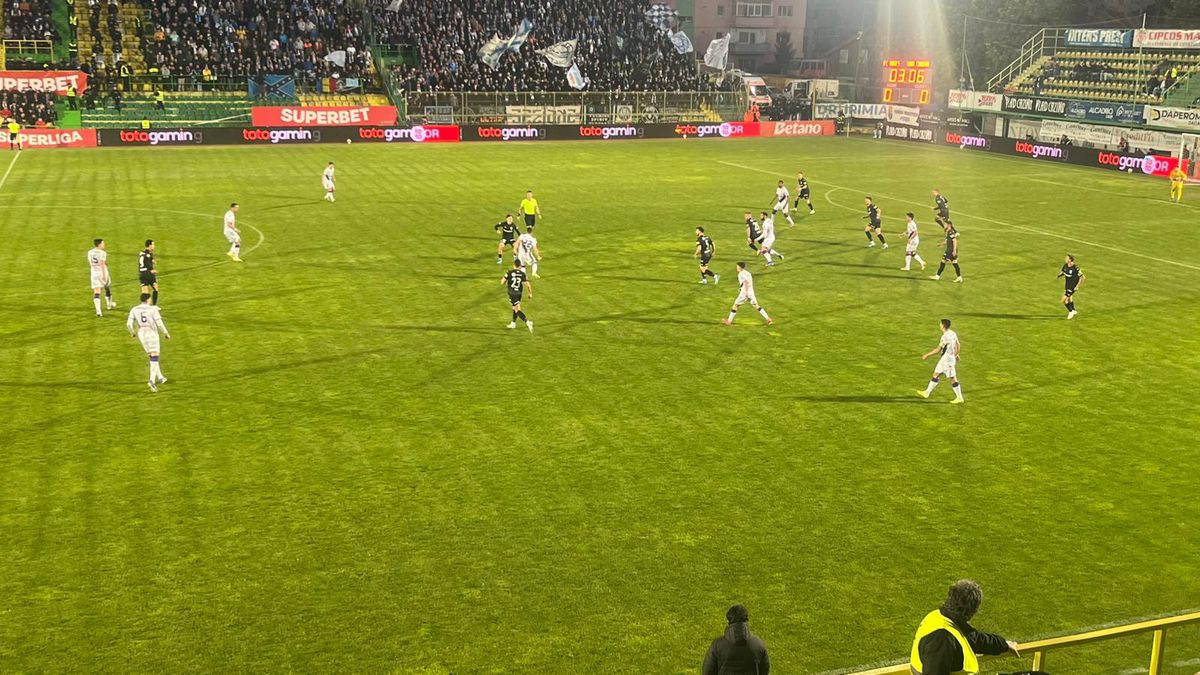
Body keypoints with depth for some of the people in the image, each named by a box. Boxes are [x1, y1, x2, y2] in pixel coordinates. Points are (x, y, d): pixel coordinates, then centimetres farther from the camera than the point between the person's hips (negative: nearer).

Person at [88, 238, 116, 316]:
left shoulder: (90, 252, 6)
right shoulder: (102, 253, -13)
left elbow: (90, 264, 15)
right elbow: (102, 264, -22)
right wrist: (104, 275, -25)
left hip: (94, 273, 4)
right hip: (102, 273, -4)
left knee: (96, 292, -1)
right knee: (108, 289, 21)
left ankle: (98, 311, -12)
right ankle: (110, 305, 40)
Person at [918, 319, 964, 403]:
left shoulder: (945, 337, -23)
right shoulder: (953, 334, 5)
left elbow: (938, 349, -23)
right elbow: (958, 346, 14)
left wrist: (927, 355, -15)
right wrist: (955, 355, 30)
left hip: (947, 360, -10)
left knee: (953, 379, -1)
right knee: (935, 375, 15)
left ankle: (959, 398, 7)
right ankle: (927, 392, 22)